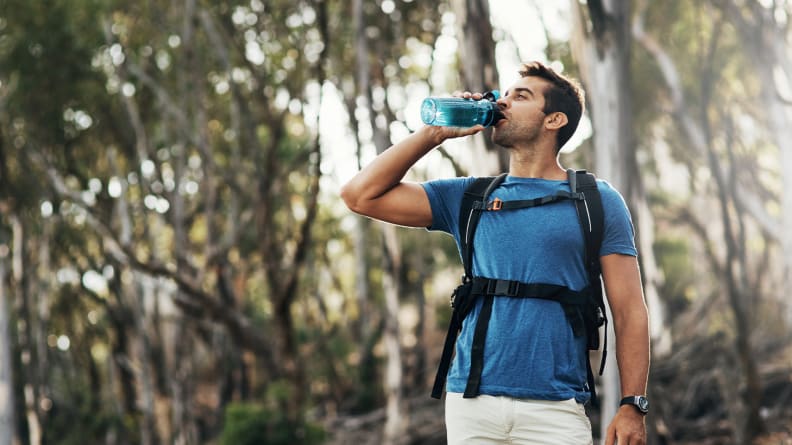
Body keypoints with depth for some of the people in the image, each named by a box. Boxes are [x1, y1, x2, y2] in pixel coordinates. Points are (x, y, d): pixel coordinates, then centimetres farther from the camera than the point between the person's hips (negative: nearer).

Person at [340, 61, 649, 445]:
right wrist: (434, 133, 5)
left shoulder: (597, 200, 5)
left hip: (554, 410, -2)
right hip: (471, 404, 3)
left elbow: (629, 310, 1)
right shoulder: (469, 198, 12)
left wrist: (633, 406, -8)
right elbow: (361, 195, 7)